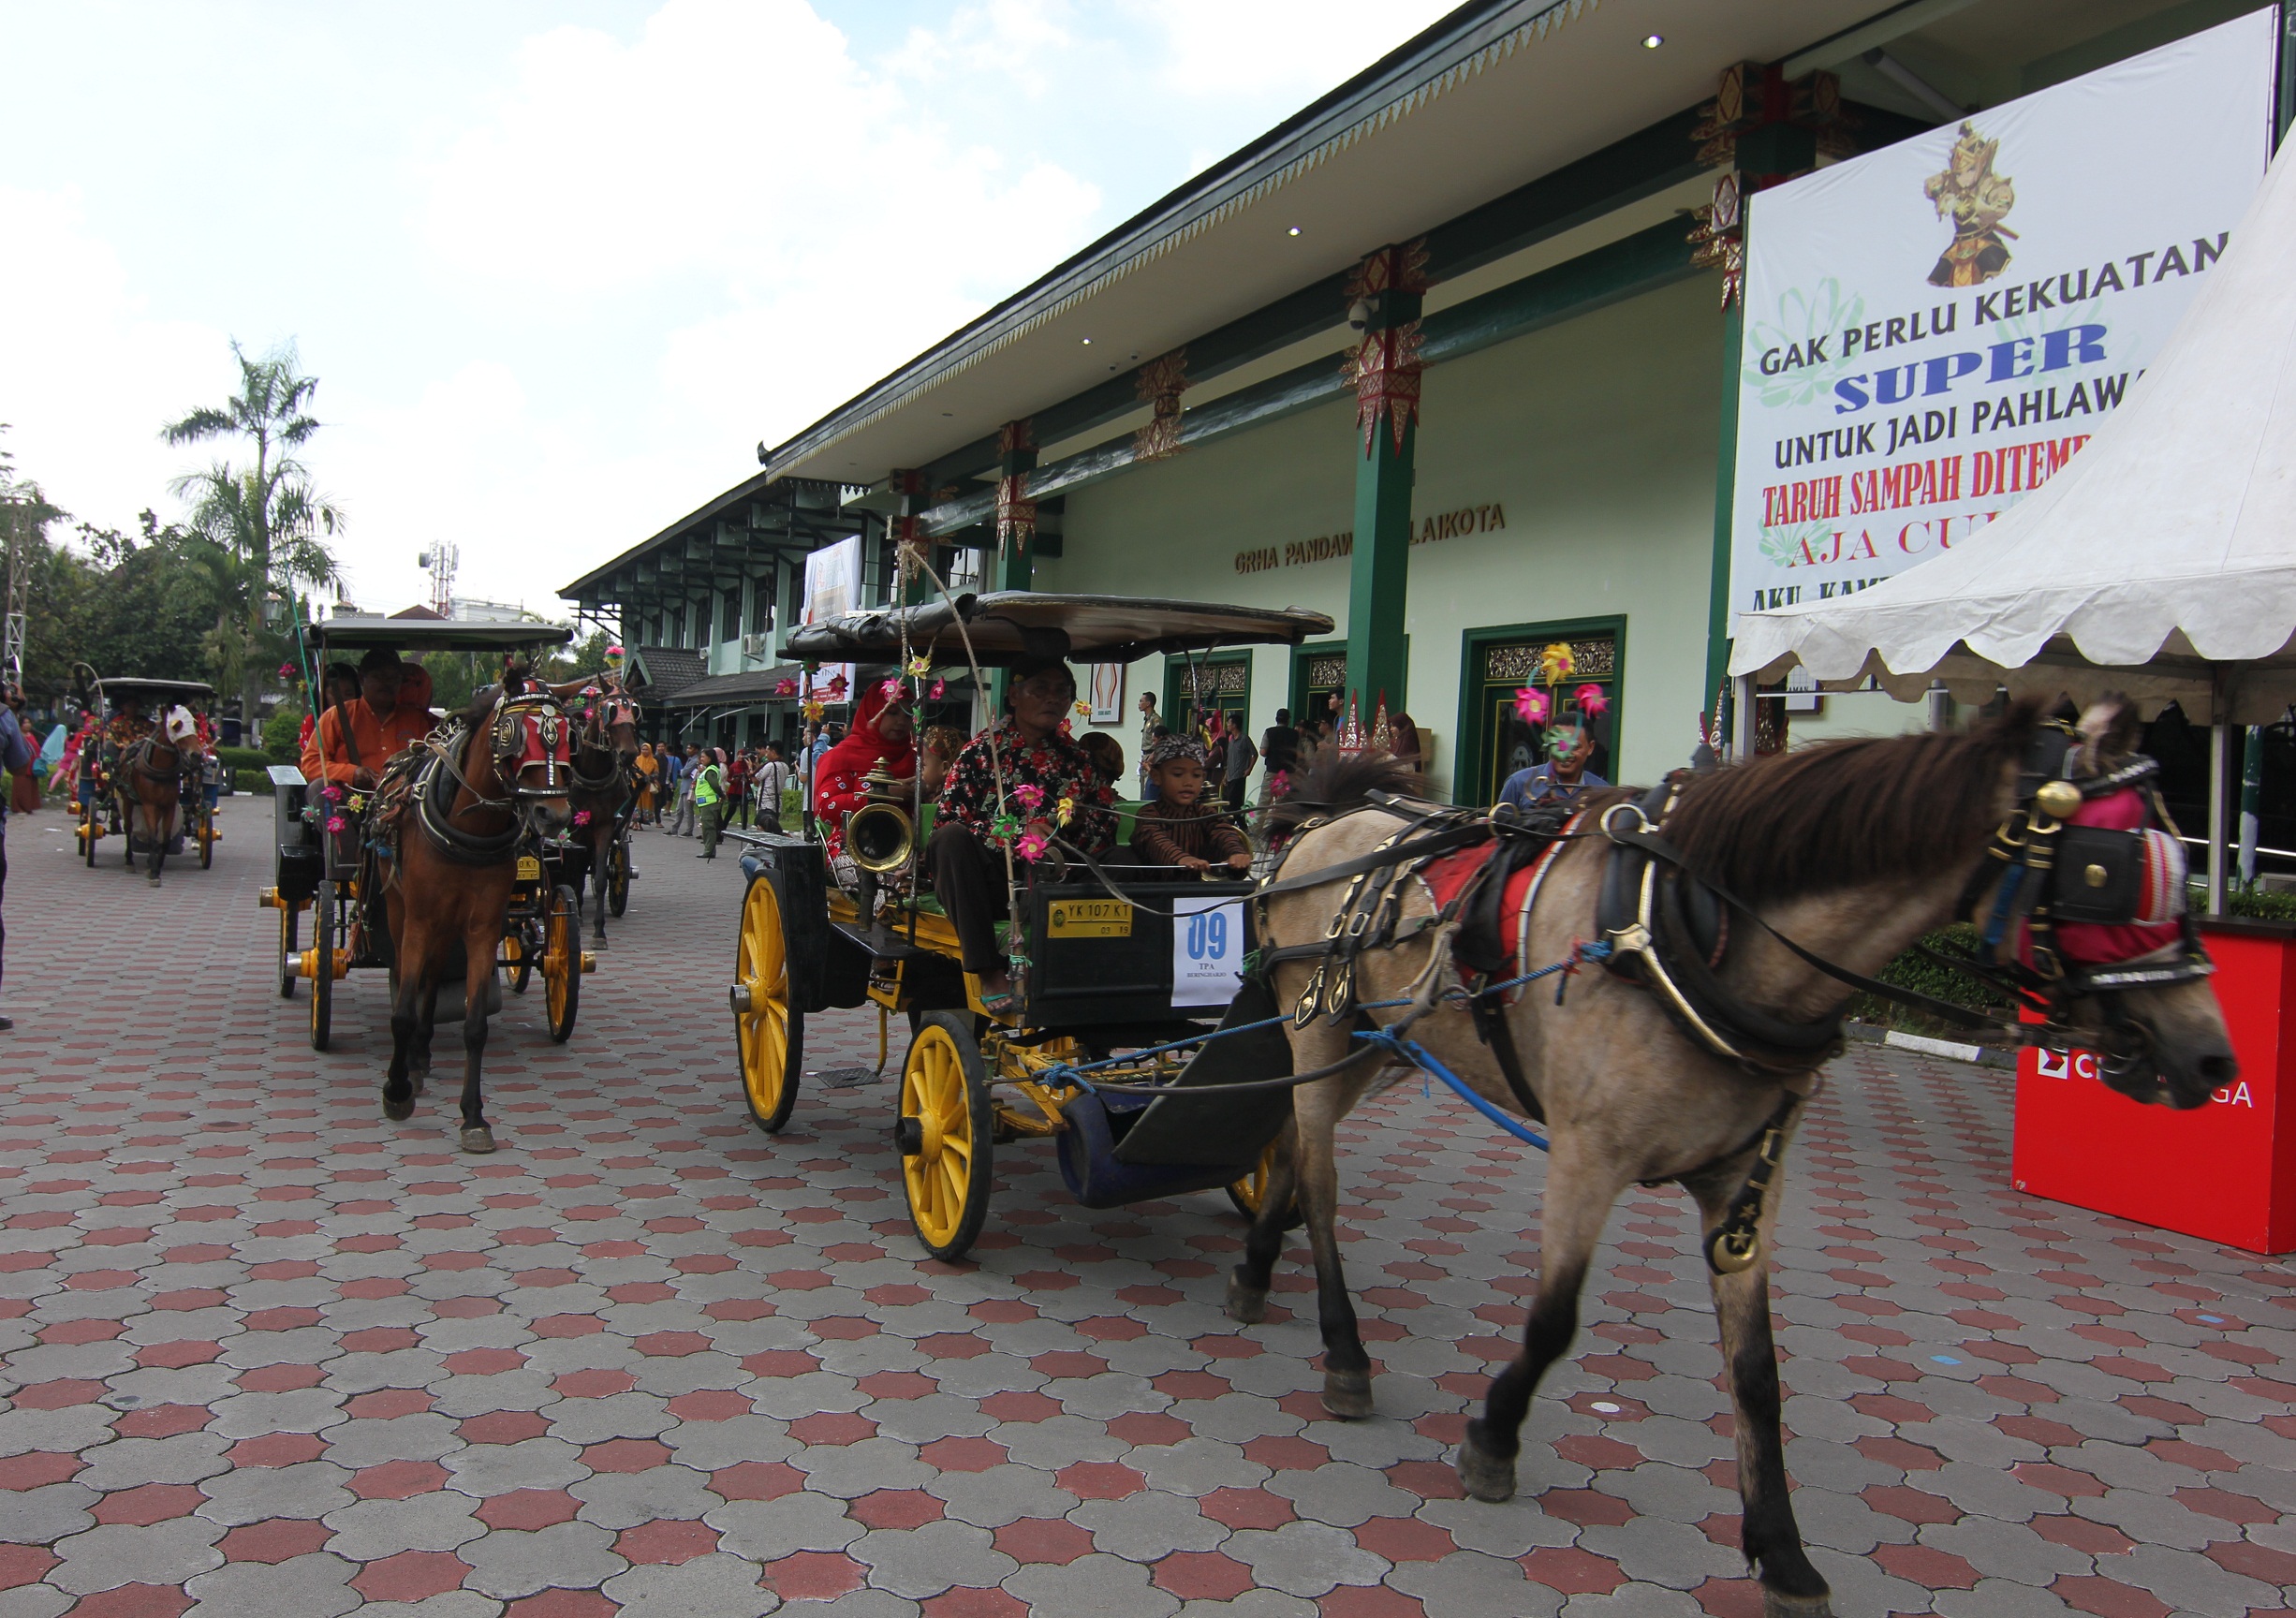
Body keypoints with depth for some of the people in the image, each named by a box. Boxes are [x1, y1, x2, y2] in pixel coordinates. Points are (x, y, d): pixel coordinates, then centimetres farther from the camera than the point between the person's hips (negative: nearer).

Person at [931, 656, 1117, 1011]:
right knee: (952, 838, -32)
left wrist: (1079, 822, -9)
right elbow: (945, 818, -6)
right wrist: (1018, 832, -17)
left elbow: (1107, 821, 14)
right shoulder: (982, 750, 4)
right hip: (990, 882, -2)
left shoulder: (1075, 759, 14)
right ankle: (989, 972, -32)